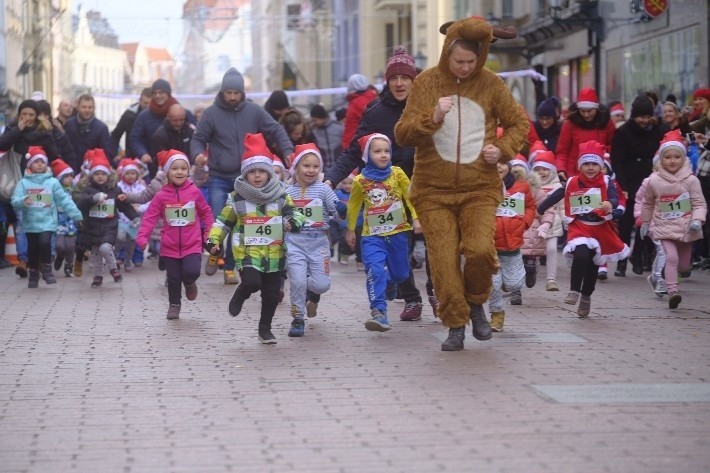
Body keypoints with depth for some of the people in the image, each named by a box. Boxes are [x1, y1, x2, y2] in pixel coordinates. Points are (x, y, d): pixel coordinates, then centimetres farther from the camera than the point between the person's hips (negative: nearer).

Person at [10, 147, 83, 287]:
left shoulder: (52, 182, 2)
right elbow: (14, 201, -5)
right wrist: (23, 201, -28)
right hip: (31, 223, 1)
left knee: (45, 242, -22)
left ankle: (46, 269, -1)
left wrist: (76, 215, -5)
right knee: (33, 249, 9)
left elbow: (64, 200, 1)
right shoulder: (24, 183, 2)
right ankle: (33, 275, 27)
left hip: (48, 221, -1)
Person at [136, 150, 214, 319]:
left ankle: (189, 283, 16)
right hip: (170, 247, 1)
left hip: (192, 245, -1)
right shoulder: (161, 196, -5)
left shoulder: (194, 192, -2)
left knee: (191, 271, -20)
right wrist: (142, 237, -17)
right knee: (173, 278, 8)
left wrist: (209, 233, 4)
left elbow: (206, 213, 10)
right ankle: (174, 305, 30)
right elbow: (150, 217, -5)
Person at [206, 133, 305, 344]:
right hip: (247, 253, -2)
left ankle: (265, 328, 24)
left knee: (272, 294, 6)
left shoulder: (280, 195, 1)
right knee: (252, 282, -24)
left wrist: (294, 221, -22)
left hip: (274, 254, 2)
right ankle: (239, 296, 12)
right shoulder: (236, 198, -1)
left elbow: (293, 212, 1)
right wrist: (213, 240, -5)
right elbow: (223, 221, 5)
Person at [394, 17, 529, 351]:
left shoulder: (490, 84, 2)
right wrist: (432, 118, -23)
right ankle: (456, 325, 11)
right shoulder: (426, 82, -2)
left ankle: (476, 304, 11)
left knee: (480, 250, -18)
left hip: (480, 188, 0)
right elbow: (402, 135, -6)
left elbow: (519, 123, 15)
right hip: (434, 189, 0)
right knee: (443, 259, -6)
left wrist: (503, 149, -4)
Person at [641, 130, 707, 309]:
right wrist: (645, 222, 18)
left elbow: (699, 204, -6)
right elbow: (648, 204, 13)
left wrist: (697, 220, -22)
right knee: (671, 257, -22)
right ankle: (672, 291, -26)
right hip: (665, 228, -2)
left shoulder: (691, 180, -8)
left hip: (686, 229, 2)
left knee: (683, 265, 12)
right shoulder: (654, 181, -4)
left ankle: (659, 276, 38)